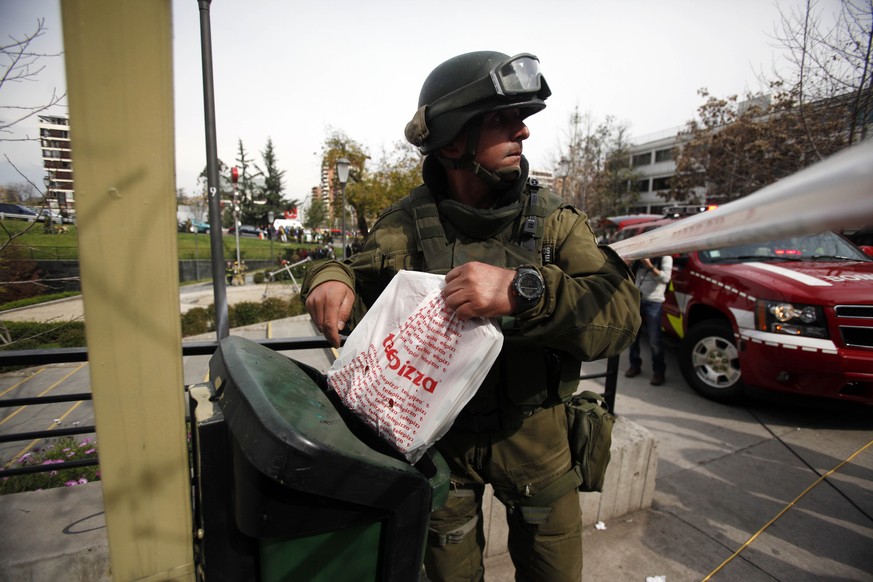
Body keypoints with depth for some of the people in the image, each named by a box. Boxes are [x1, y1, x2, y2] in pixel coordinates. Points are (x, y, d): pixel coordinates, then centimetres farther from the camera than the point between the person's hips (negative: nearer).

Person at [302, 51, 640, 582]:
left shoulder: (554, 219, -11)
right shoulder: (407, 225, -10)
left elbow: (622, 313, -22)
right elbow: (364, 291, -1)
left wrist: (521, 289, -39)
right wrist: (331, 280, -24)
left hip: (534, 435, 1)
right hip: (439, 435, 0)